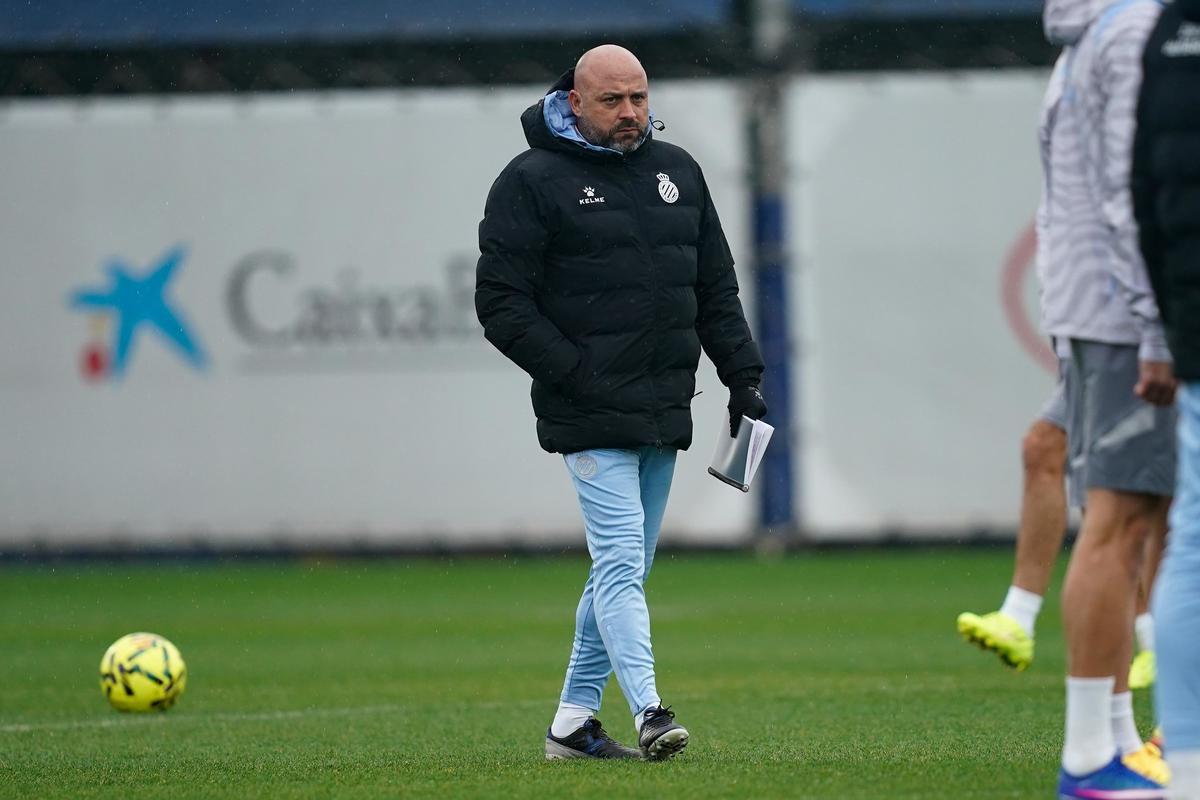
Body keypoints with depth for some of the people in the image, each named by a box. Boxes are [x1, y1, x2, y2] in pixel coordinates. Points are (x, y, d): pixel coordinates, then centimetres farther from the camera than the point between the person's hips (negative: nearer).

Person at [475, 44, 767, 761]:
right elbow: (501, 302, -8)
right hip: (590, 416, -7)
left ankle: (573, 722, 15)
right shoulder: (532, 182, -4)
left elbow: (716, 286, 21)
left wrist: (744, 376, 11)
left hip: (665, 411, 7)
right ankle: (649, 714, -23)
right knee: (620, 562, -15)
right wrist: (574, 373, -15)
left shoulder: (677, 171, 15)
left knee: (626, 569, 8)